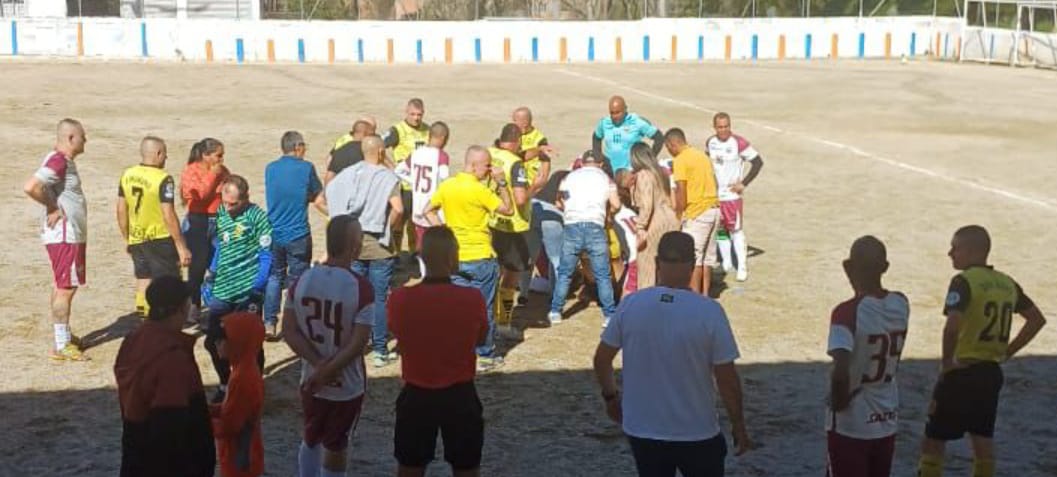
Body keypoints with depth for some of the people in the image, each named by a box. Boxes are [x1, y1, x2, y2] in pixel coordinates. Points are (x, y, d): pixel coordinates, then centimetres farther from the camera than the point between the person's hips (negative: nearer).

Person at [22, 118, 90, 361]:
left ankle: (65, 335, 28)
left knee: (62, 286, 17)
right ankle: (61, 346, -3)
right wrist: (53, 207, -20)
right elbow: (31, 187, -32)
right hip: (65, 236, -10)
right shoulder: (58, 161, -19)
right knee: (66, 288, -7)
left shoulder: (64, 161, 13)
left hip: (70, 234, 10)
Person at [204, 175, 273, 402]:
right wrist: (210, 277, 12)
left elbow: (266, 256, -10)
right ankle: (225, 384, 29)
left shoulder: (257, 217, -10)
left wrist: (257, 289, -16)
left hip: (247, 292, -5)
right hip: (221, 291, 6)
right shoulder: (220, 215, 6)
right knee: (212, 341, 8)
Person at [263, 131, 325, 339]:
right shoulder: (306, 168, -7)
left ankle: (270, 323, 9)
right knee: (297, 280, 7)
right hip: (298, 235, -3)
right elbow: (319, 201, -3)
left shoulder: (270, 169, 4)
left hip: (274, 233, 3)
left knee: (274, 277, 14)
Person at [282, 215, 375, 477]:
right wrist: (327, 371, -15)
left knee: (310, 439, 25)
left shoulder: (301, 281, -6)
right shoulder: (361, 288, -20)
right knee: (335, 446, 13)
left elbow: (289, 332, -6)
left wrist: (319, 364, -10)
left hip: (311, 381, 4)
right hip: (347, 385, -4)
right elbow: (358, 344, -23)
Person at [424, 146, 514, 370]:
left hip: (455, 258, 5)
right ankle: (486, 355, 16)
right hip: (481, 257, -5)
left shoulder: (446, 186, 2)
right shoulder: (479, 190, -18)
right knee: (484, 308, 8)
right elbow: (508, 209, -9)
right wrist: (502, 183, -5)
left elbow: (429, 211, 10)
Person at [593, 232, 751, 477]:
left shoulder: (630, 305, -9)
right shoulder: (709, 311, -17)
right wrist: (738, 424, 2)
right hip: (697, 434, -2)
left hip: (642, 431, 2)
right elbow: (727, 379, -12)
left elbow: (601, 359, 1)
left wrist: (611, 396, 19)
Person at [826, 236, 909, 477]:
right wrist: (861, 284, 8)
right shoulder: (901, 304, -3)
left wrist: (838, 402, -13)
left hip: (851, 424, -6)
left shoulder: (847, 312, -22)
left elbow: (841, 373, -31)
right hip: (887, 422, 6)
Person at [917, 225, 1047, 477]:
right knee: (983, 437, 15)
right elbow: (1037, 319, 17)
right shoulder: (1007, 283, 9)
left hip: (962, 372, -7)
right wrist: (1007, 352, 15)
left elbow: (953, 325, -28)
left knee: (934, 437, 3)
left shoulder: (964, 281, -14)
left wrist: (947, 361, -15)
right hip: (992, 371, 7)